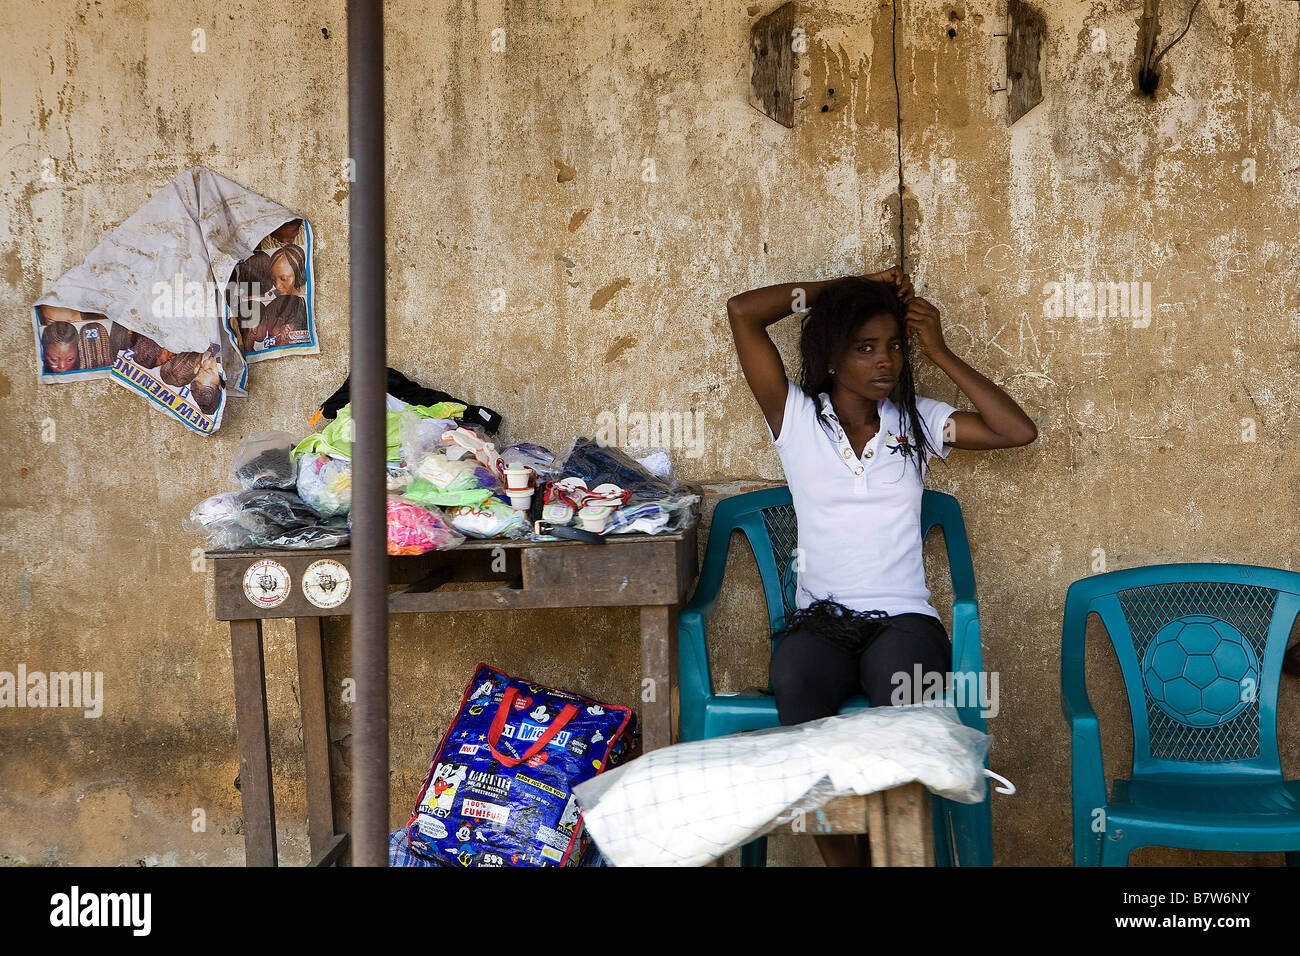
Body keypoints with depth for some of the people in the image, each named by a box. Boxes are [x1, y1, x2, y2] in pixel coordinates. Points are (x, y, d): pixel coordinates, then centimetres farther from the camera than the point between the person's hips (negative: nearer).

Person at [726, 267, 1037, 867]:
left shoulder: (918, 422, 14)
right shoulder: (796, 418, 8)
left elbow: (1018, 431, 2)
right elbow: (742, 312, 1)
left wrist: (940, 352, 5)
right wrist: (841, 288, 8)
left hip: (903, 619, 1)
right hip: (818, 621, -1)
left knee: (904, 705, -35)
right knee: (796, 688, -36)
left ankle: (882, 851, -18)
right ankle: (839, 858, -23)